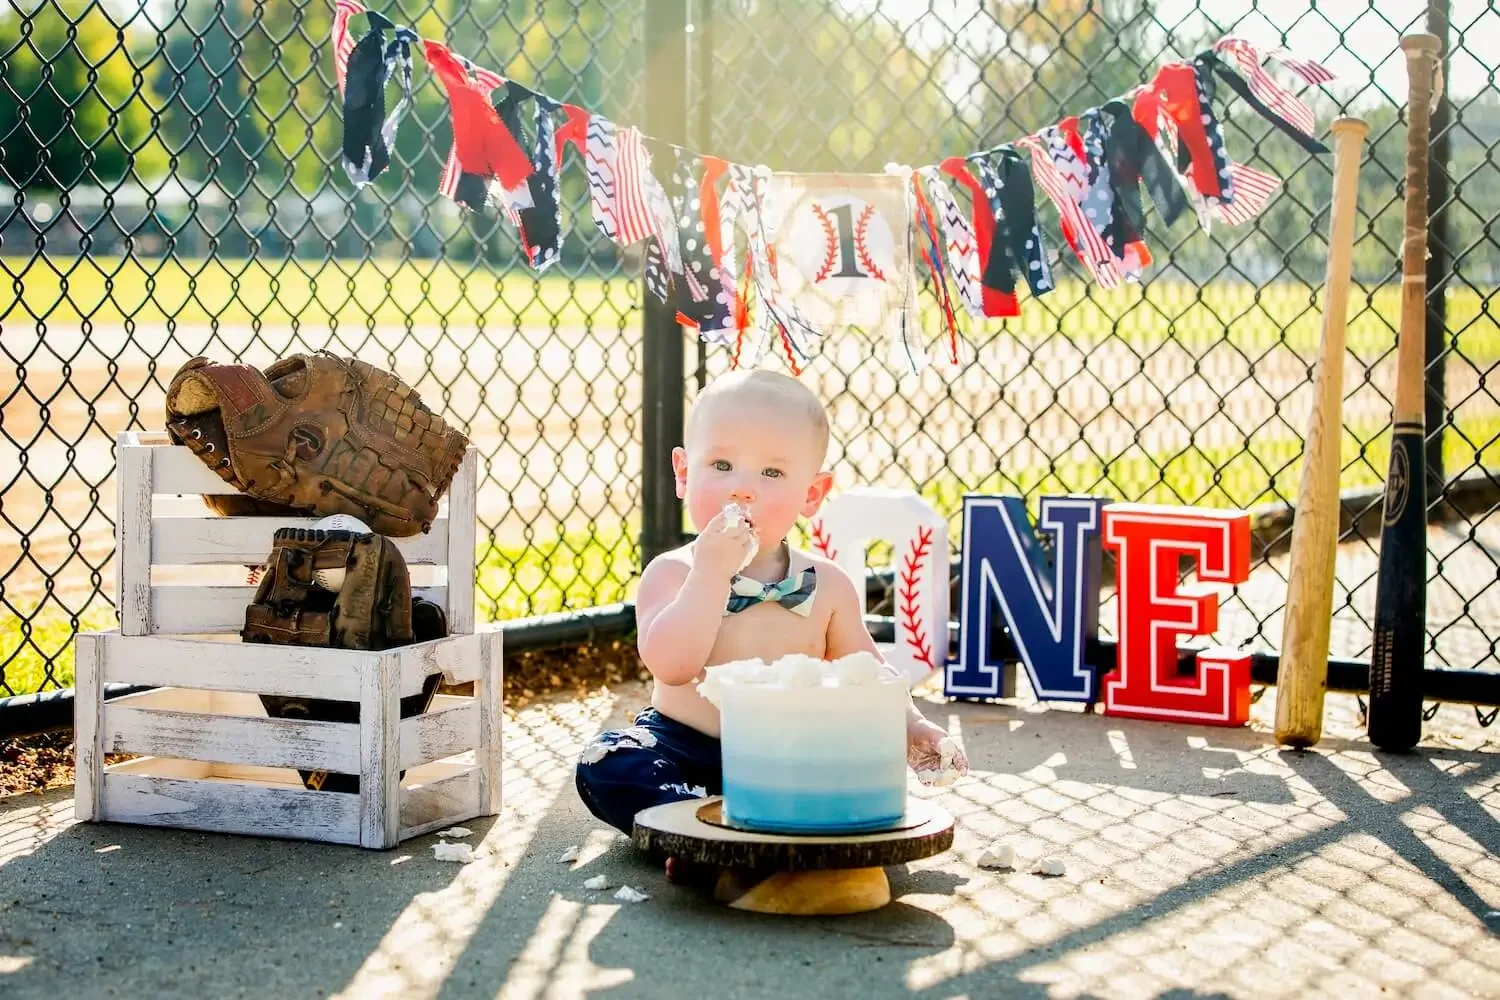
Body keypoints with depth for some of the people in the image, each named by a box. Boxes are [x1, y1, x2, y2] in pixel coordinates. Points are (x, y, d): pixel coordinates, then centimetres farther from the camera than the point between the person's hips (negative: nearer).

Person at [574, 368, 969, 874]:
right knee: (607, 765, -28)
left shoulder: (827, 585, 1)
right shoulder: (671, 573, -8)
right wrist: (712, 570, -30)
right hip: (684, 750, -2)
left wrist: (910, 728, -9)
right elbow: (672, 666, -26)